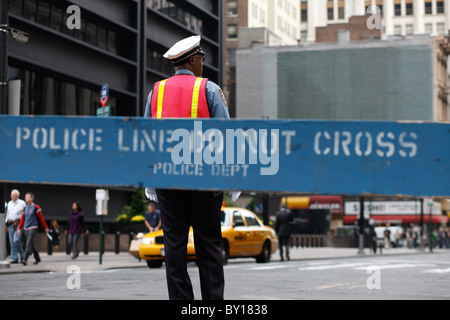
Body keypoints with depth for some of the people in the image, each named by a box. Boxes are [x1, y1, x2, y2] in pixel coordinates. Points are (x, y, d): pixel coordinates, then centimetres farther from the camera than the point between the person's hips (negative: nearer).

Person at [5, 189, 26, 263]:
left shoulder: (22, 203, -1)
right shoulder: (9, 203, 16)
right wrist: (6, 223, 17)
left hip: (19, 223, -5)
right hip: (11, 223, 5)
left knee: (16, 240, -17)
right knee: (12, 242, 1)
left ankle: (22, 255, 3)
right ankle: (14, 258, 5)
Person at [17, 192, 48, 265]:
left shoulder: (36, 207, -4)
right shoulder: (25, 208, 13)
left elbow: (41, 218, 0)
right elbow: (22, 219, 15)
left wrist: (46, 228, 5)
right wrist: (19, 229, 7)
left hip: (33, 228, -6)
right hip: (26, 229, 6)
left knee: (28, 244, -16)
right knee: (32, 245, 11)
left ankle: (25, 260, -21)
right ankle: (37, 259, 24)